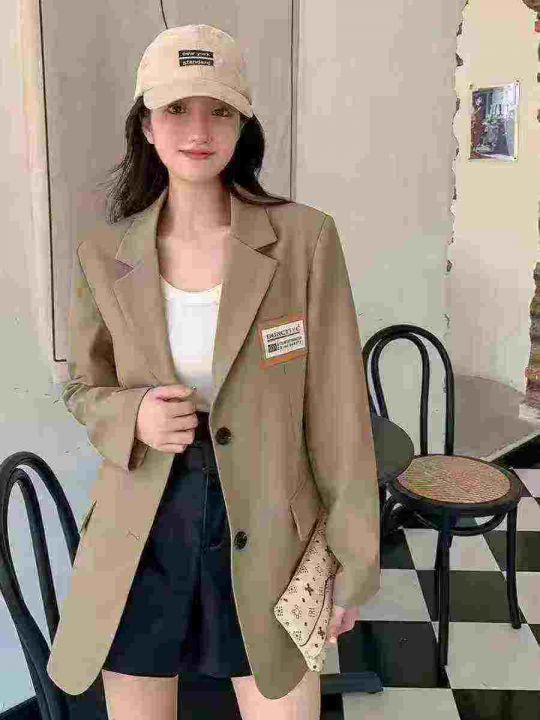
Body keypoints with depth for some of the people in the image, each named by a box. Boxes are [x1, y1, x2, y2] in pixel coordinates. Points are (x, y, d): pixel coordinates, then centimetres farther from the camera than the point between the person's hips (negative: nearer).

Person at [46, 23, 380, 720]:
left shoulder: (306, 239, -11)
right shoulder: (105, 256, -4)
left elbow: (337, 406, -6)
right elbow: (83, 387, 9)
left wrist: (352, 557, -2)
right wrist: (134, 417, -15)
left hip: (266, 538, -1)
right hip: (140, 539, 2)